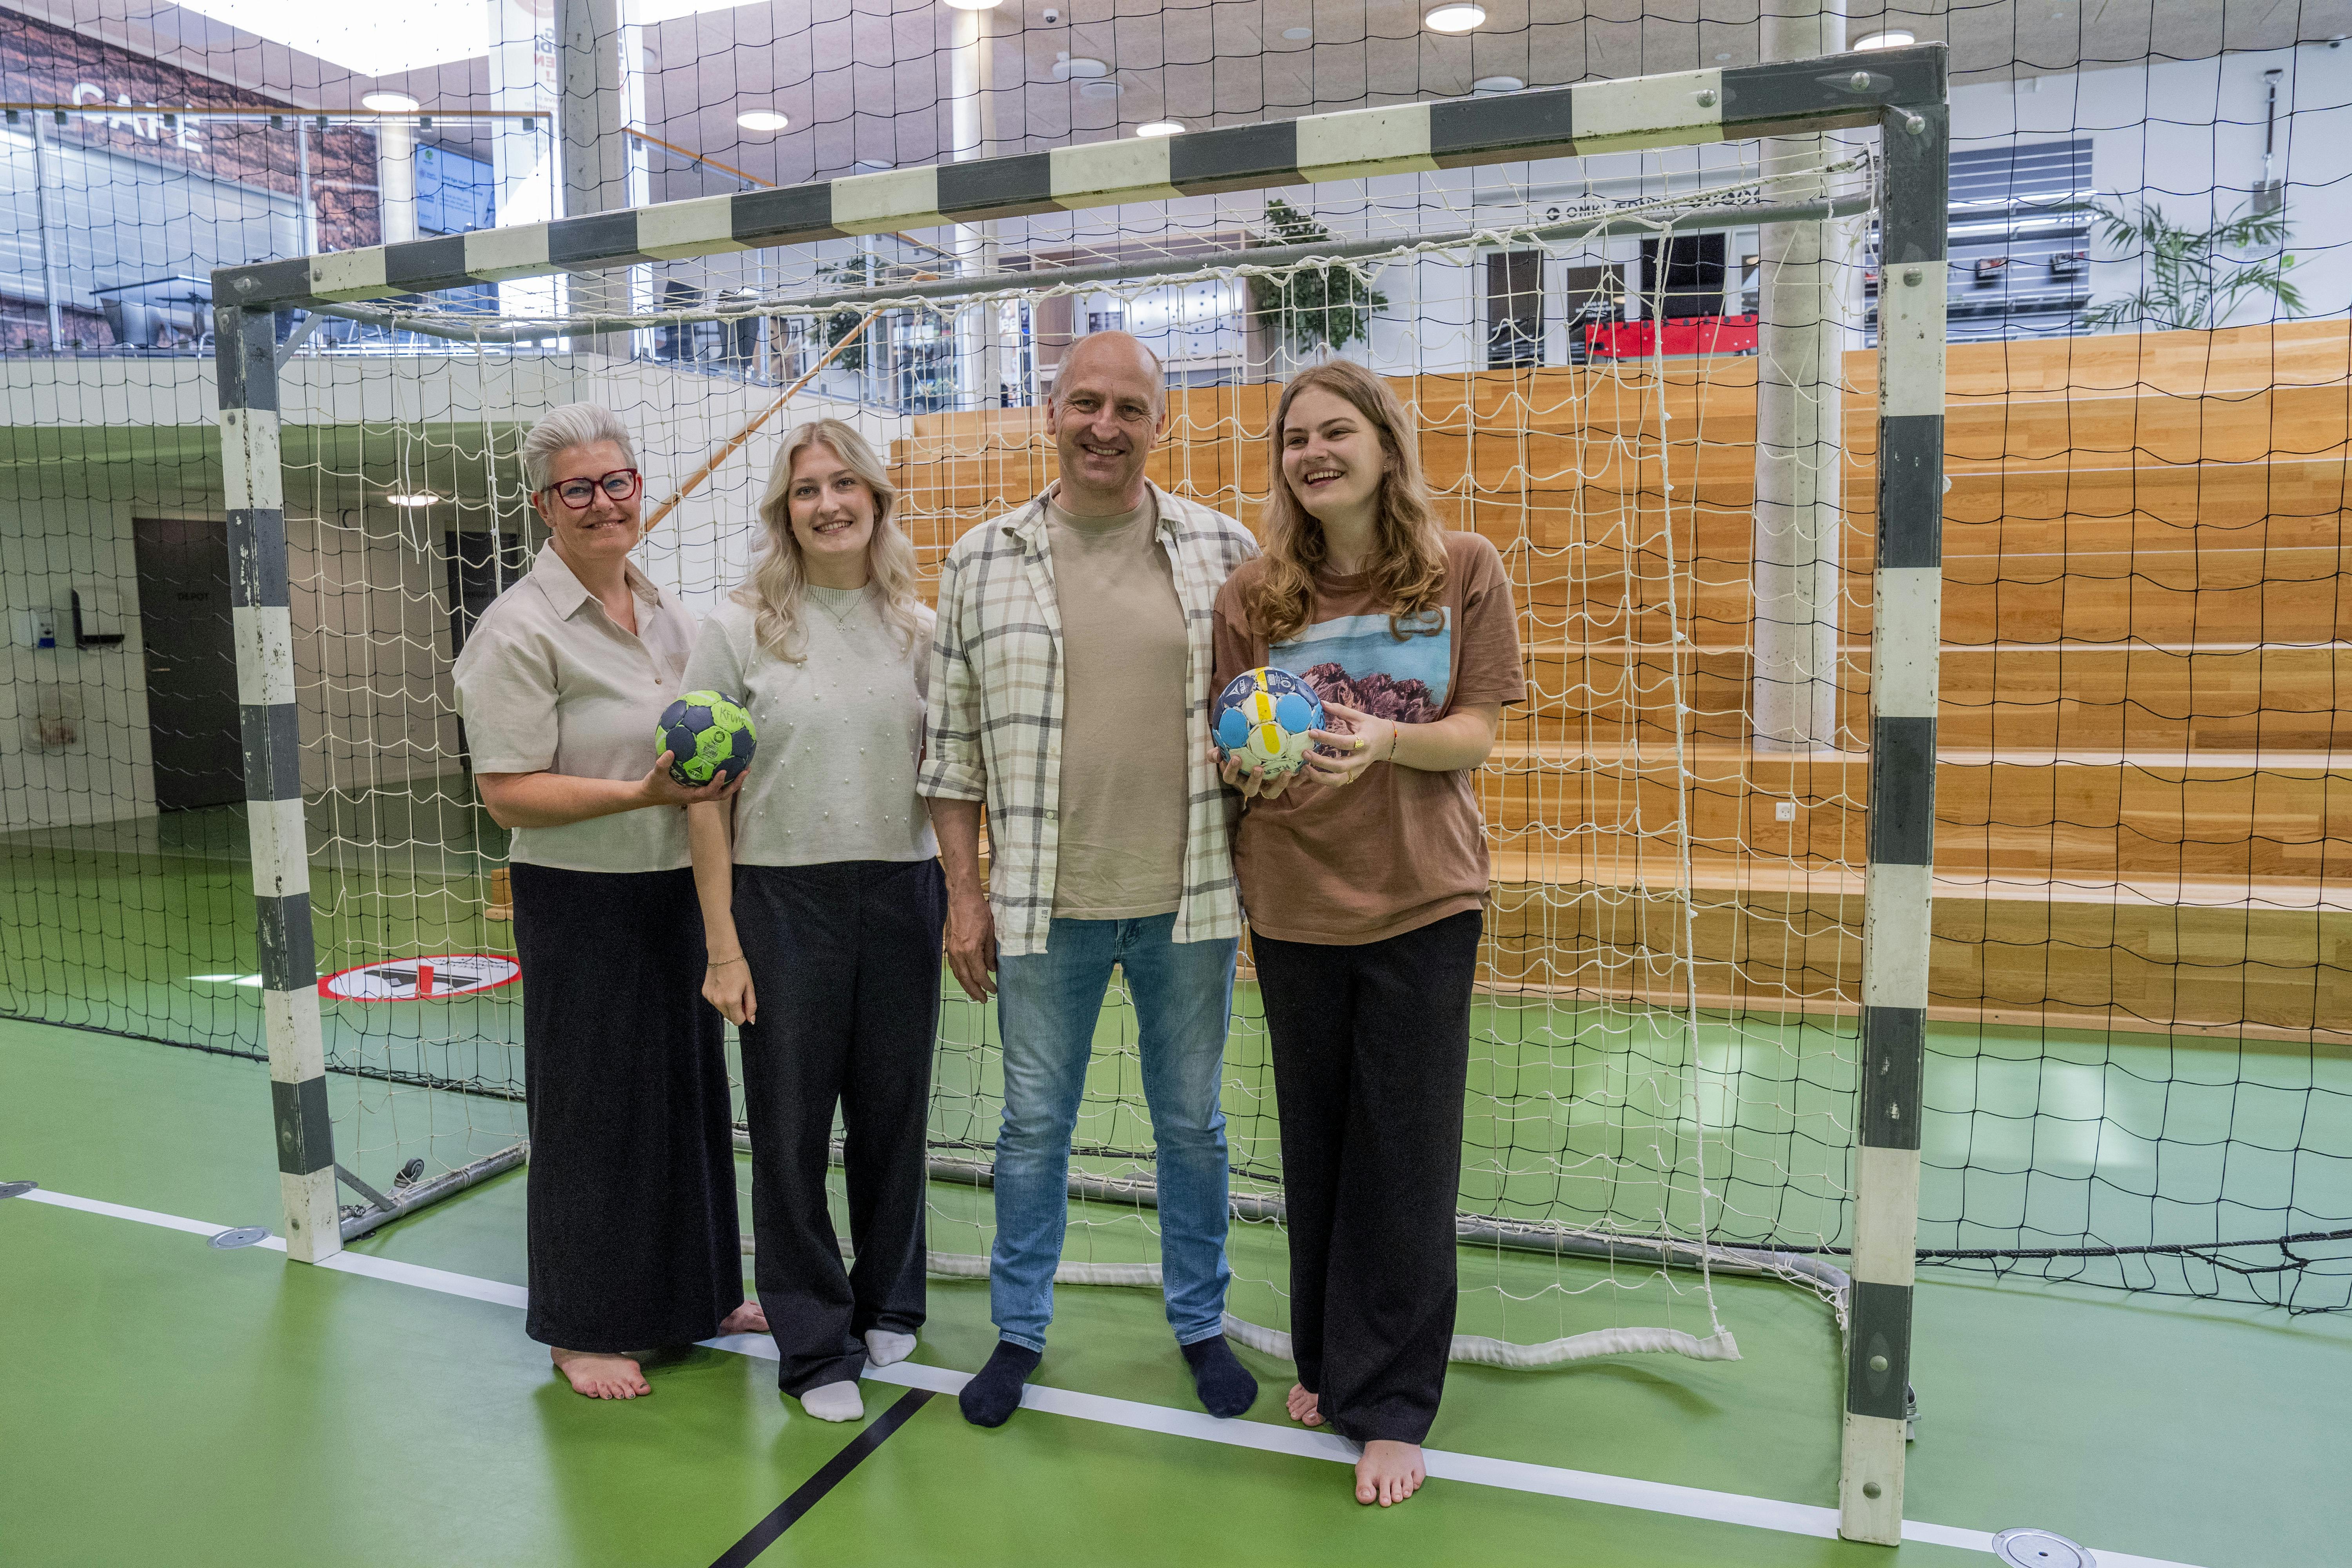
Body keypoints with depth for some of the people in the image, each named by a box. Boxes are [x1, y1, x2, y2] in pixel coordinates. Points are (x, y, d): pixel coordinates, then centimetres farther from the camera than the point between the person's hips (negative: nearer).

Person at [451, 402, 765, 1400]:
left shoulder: (667, 611, 10)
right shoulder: (521, 630, -12)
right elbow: (509, 794, -17)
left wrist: (721, 778, 2)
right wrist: (644, 794, -25)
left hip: (678, 892, 7)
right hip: (582, 906, -7)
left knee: (690, 1090, 15)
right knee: (594, 1108, 4)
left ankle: (697, 1294, 32)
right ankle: (582, 1328, 22)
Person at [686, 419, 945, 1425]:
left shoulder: (916, 627, 5)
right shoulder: (740, 628, -2)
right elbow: (706, 796, -3)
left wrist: (965, 902, 4)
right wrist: (722, 944, -7)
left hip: (902, 896, 2)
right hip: (782, 898, -2)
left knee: (895, 1112, 12)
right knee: (791, 1125, 5)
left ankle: (889, 1304, 35)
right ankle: (816, 1344, 23)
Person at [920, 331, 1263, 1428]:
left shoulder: (1225, 552, 0)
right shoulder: (981, 564, 0)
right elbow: (952, 744, 3)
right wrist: (964, 893, 1)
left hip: (1189, 898, 0)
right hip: (1044, 906, 0)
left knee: (1192, 1122, 14)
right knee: (1034, 1123, 13)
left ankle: (1201, 1325, 34)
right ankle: (1019, 1332, 32)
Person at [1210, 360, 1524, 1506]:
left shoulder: (1466, 571, -2)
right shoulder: (1254, 593, 2)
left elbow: (1476, 735, -5)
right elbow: (1232, 750, 5)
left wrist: (1385, 738, -24)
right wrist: (1253, 761, -19)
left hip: (1424, 899, -2)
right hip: (1294, 898, 2)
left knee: (1406, 1153, 4)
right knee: (1316, 1143, 12)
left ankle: (1389, 1407, 18)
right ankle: (1326, 1358, 32)